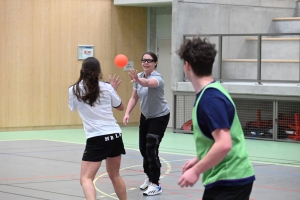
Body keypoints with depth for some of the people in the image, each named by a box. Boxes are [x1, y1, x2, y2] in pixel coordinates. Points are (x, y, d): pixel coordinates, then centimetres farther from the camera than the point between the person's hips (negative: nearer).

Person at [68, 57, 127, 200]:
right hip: (115, 135, 4)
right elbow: (121, 107, 18)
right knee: (115, 176, 22)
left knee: (86, 179, -6)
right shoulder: (106, 87, 3)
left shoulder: (74, 90, -1)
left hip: (96, 139, -4)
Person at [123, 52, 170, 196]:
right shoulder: (139, 77, -6)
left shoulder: (157, 78, -27)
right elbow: (134, 97, 2)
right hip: (145, 116, 7)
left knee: (151, 148, -16)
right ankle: (150, 177, 33)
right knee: (143, 148, 10)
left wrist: (137, 79, -72)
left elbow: (148, 83, -52)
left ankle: (155, 184, -10)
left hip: (159, 117, -7)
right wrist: (127, 113, -12)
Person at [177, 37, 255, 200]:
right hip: (221, 179, 10)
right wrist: (198, 160, 20)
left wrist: (196, 171, -21)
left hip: (229, 181, -10)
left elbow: (224, 144, -27)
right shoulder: (209, 93, 11)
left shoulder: (211, 98, -19)